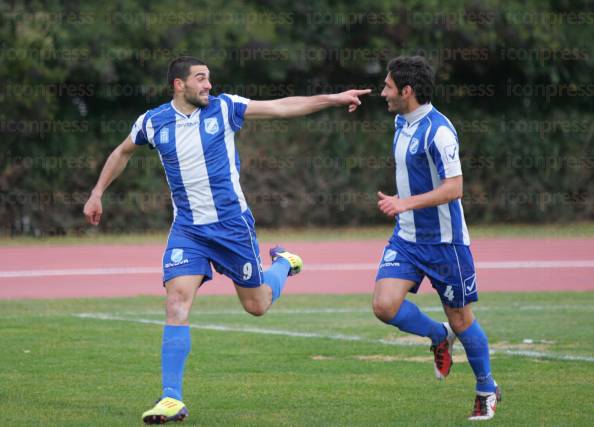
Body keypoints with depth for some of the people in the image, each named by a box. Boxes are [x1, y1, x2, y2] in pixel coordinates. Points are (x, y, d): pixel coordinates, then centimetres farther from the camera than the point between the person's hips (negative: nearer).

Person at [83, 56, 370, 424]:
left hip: (232, 224, -1)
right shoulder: (152, 123, -1)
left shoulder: (224, 108, -5)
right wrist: (97, 193, 19)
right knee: (178, 300, -16)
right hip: (187, 229, 1)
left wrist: (334, 99, -11)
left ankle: (283, 262, 43)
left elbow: (284, 107, -5)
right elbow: (122, 153, 19)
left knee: (257, 305, 8)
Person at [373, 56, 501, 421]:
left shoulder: (438, 130, -20)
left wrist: (406, 203, -32)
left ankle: (487, 389, 26)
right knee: (385, 305, -13)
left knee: (460, 319, 5)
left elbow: (454, 188, -25)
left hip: (444, 240, -7)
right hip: (407, 237, 7)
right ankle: (439, 337, 15)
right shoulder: (402, 122, 7)